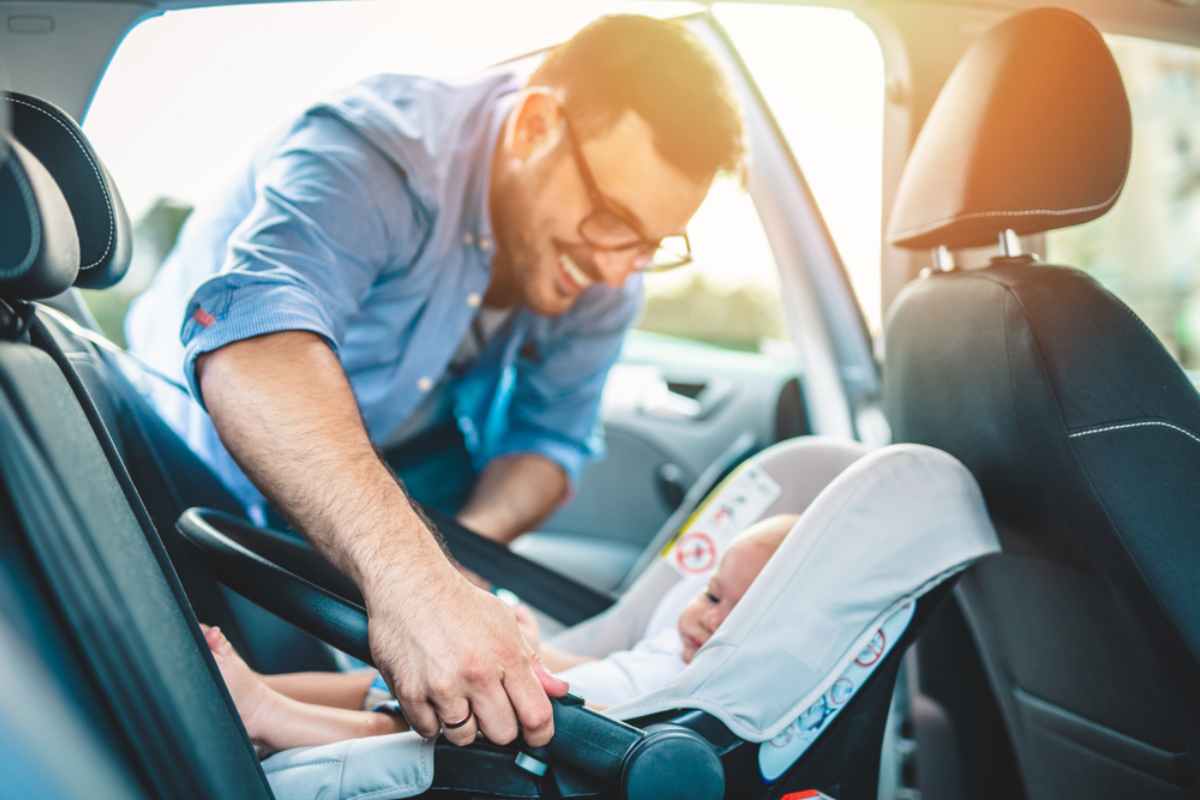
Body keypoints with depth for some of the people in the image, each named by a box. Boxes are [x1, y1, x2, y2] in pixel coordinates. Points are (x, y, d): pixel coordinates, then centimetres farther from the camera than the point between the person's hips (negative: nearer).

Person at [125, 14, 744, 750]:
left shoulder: (607, 274, -13)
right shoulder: (379, 154, -34)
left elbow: (550, 436, -6)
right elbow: (253, 334, -51)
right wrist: (410, 576, -66)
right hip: (202, 487, -4)